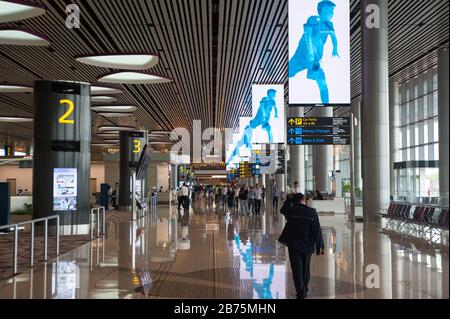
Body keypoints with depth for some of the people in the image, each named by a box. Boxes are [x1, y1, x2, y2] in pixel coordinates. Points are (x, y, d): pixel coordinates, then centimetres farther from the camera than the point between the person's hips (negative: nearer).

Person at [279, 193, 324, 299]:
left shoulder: (290, 211, -6)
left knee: (297, 269, 4)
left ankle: (300, 292, 0)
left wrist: (289, 199, 22)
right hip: (307, 245, 1)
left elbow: (283, 209, 20)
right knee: (305, 268, 19)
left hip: (294, 245, -1)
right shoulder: (312, 213, -10)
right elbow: (317, 230, -10)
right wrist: (319, 246, -4)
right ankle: (304, 290, 31)